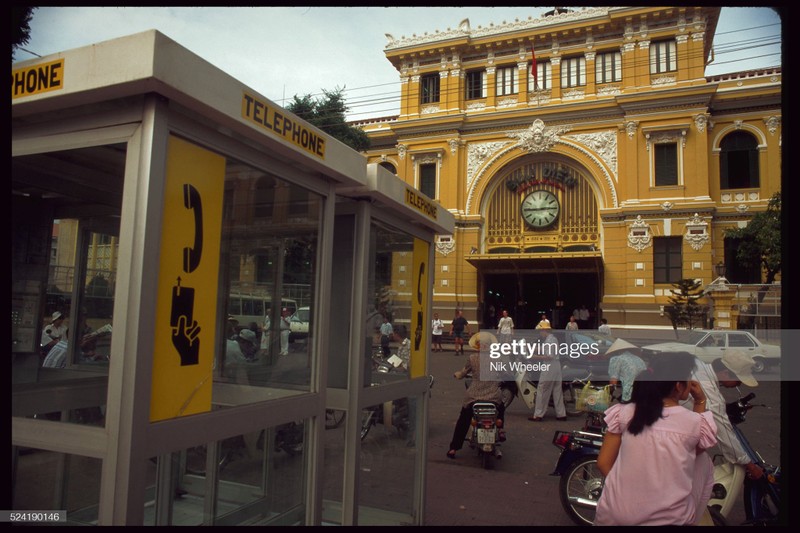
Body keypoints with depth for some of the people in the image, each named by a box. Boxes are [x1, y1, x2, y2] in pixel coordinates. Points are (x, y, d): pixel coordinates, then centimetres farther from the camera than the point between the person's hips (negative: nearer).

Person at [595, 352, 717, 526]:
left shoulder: (623, 413, -4)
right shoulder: (694, 422, -8)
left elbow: (603, 463, 0)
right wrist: (701, 402, 14)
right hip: (668, 519, -2)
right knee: (705, 466, 23)